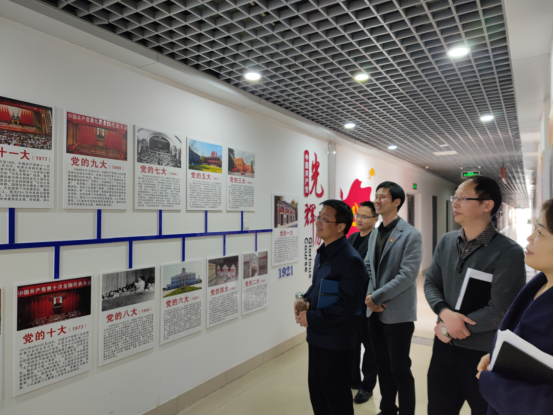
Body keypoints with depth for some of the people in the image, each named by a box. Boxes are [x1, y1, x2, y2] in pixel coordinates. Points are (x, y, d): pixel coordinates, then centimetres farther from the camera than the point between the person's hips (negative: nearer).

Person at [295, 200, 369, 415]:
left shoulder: (350, 259, -23)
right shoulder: (322, 252, 6)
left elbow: (349, 304, -25)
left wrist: (312, 317, -19)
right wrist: (305, 300, -2)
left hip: (336, 339, -8)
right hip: (317, 335, 8)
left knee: (336, 396, 12)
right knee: (316, 389, 22)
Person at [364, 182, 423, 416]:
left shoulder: (411, 235, -12)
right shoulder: (374, 234, 9)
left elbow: (407, 275, -19)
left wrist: (376, 297, -17)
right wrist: (370, 296, -4)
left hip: (398, 313, -6)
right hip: (375, 311, 7)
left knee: (400, 370, 6)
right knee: (383, 367, 18)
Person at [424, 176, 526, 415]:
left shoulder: (508, 252, -19)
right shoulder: (447, 242, 1)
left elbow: (499, 312, -21)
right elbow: (431, 283, 3)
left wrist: (450, 329, -13)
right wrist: (445, 313, -17)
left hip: (484, 355, -5)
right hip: (445, 346, 5)